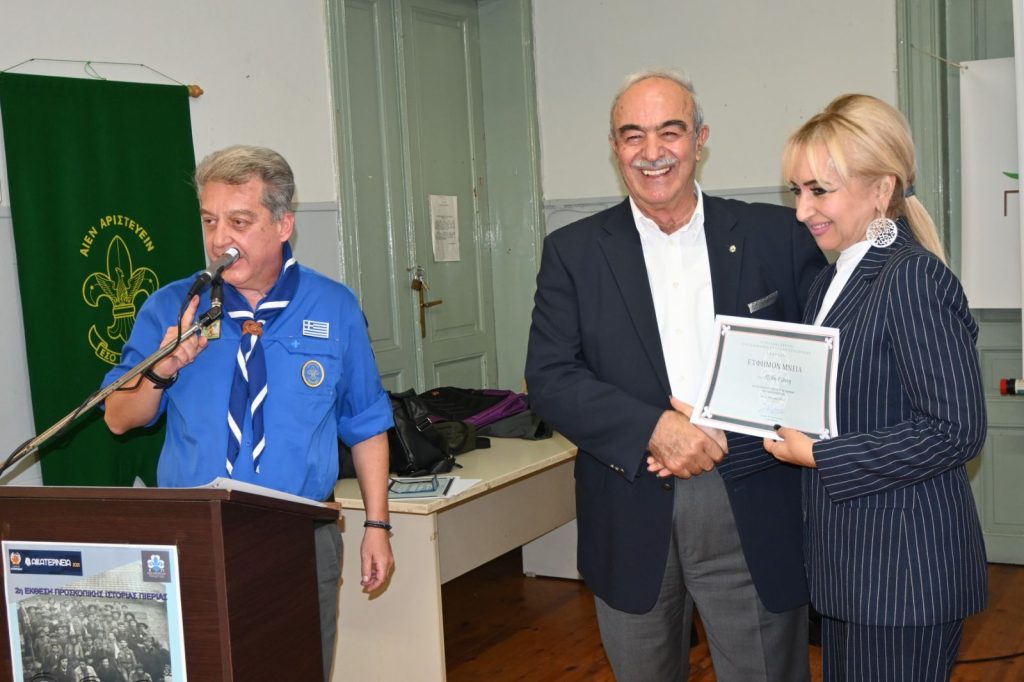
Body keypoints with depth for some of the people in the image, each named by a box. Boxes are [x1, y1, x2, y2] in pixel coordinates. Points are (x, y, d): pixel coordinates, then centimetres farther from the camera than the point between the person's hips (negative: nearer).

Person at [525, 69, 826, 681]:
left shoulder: (776, 236, 2)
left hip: (754, 518, 0)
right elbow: (550, 377, -5)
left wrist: (727, 434, -14)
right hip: (632, 520, 1)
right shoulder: (574, 252, 3)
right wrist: (653, 429, -18)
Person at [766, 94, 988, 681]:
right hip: (847, 563, 9)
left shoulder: (914, 279, -16)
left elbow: (956, 430, -21)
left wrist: (816, 455, -17)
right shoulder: (835, 280, 12)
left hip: (906, 567, -8)